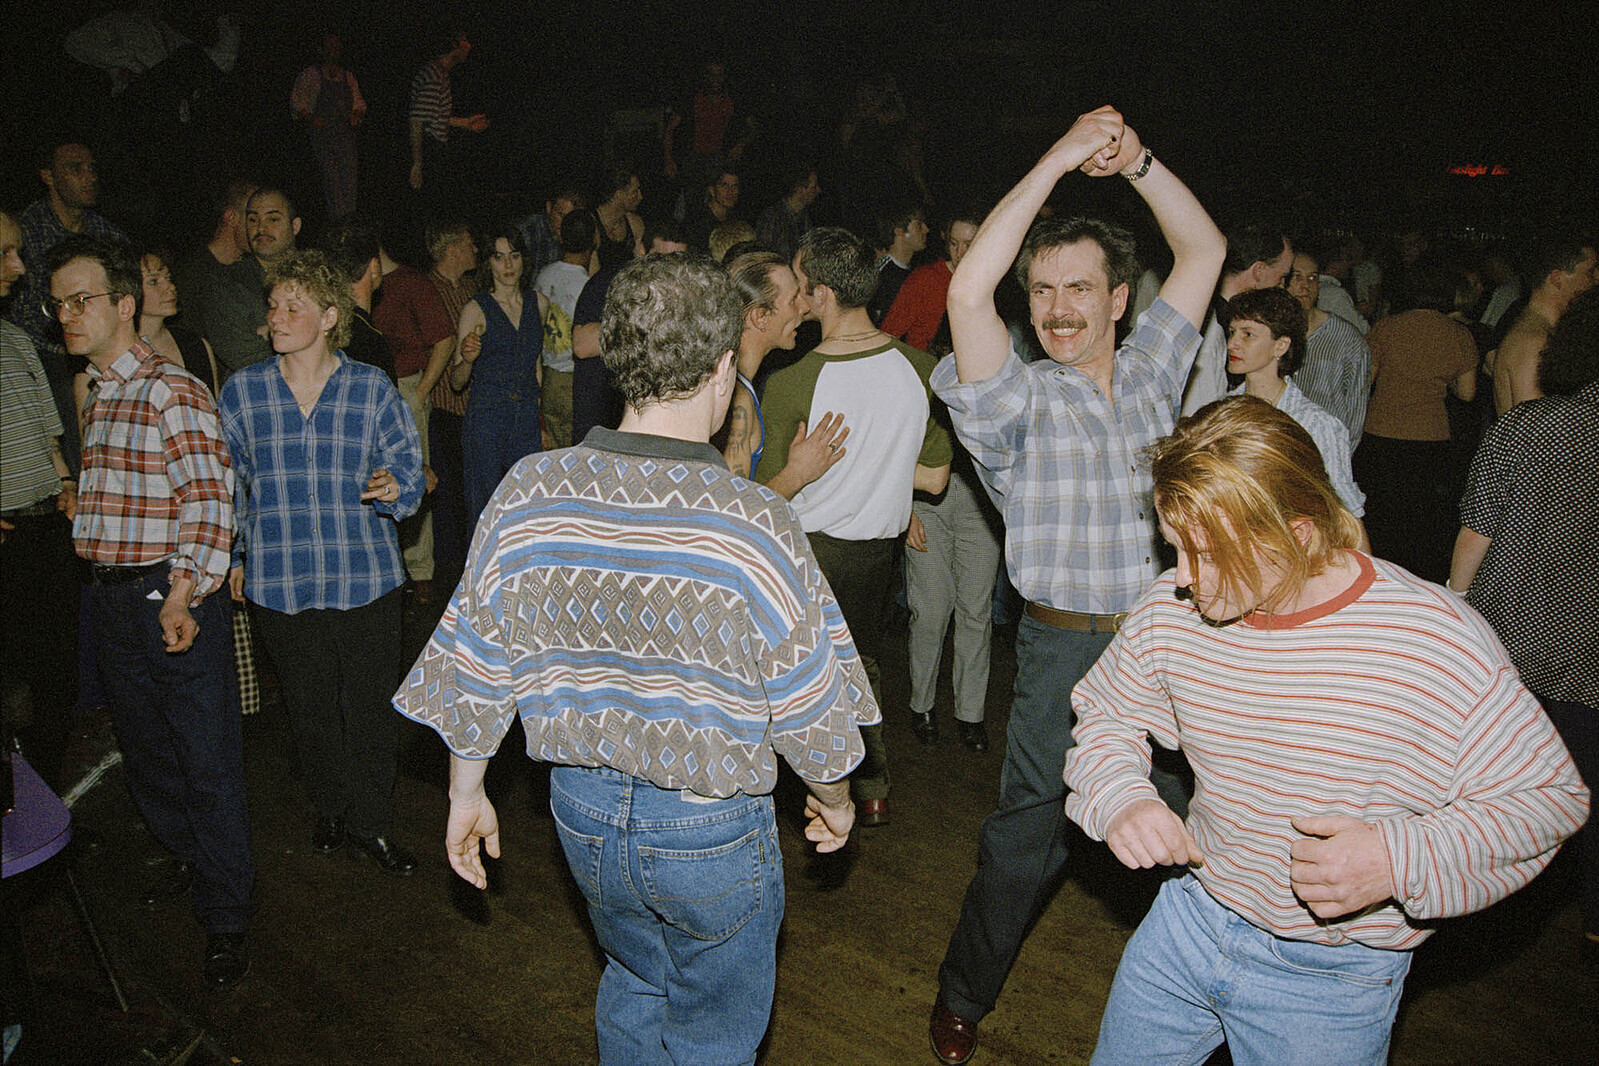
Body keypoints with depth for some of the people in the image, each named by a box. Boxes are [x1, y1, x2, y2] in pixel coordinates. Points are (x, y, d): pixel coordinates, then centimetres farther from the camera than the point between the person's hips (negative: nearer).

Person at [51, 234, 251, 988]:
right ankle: (187, 858, 42)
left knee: (206, 761, 0)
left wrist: (182, 598, -25)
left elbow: (209, 500, -20)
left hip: (174, 601, -8)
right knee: (143, 748, 20)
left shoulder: (172, 390, -13)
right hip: (110, 599, 8)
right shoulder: (93, 396, 13)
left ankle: (225, 922, 13)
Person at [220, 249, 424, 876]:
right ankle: (331, 807, 37)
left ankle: (371, 823, 23)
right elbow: (228, 484, 13)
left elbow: (406, 469, 1)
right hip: (279, 581, 2)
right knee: (309, 707, 14)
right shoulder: (242, 392, 3)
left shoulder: (371, 389, -1)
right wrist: (235, 557, 12)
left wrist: (390, 487, -22)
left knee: (371, 708, 4)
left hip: (365, 577, -1)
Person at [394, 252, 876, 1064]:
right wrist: (835, 800, 6)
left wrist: (466, 792, 12)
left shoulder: (528, 492, -14)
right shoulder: (756, 525, -25)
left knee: (634, 983, 33)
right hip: (712, 829, -4)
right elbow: (810, 711, -15)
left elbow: (471, 667, -4)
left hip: (582, 811, 4)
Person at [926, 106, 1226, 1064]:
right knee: (1029, 831, 4)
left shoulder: (1150, 375, 7)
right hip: (1069, 648, -4)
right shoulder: (1019, 400, -7)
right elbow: (968, 290, -22)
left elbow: (1205, 249, 11)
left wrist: (1135, 159, 0)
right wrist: (1060, 160, -18)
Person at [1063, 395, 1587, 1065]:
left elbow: (1549, 796, -14)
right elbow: (1106, 713, 6)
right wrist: (1117, 796, -15)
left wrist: (1401, 860, -28)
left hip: (1334, 980, -4)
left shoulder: (1439, 642, -24)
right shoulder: (1170, 609, -11)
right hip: (1189, 917, 4)